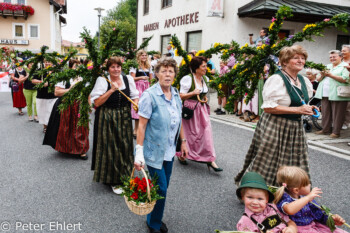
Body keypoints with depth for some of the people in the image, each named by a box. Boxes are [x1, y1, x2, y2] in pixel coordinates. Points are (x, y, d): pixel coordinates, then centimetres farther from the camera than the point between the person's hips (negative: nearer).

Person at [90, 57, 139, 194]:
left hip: (124, 118, 4)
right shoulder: (102, 80, -8)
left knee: (125, 146, 11)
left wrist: (136, 104, -14)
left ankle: (124, 176, 32)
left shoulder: (128, 79, 3)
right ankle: (113, 181, 19)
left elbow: (135, 96, 8)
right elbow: (97, 103, -14)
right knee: (110, 148, 3)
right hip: (107, 119, -4)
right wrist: (111, 90, -21)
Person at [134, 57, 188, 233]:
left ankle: (156, 218, 36)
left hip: (169, 151, 6)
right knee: (160, 189, 0)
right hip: (154, 151, -6)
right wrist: (139, 152, -19)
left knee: (164, 186, 15)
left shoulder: (176, 95, 4)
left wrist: (183, 141, 16)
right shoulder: (149, 95, -16)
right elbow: (142, 125, -17)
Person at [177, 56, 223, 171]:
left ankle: (210, 160, 4)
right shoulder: (188, 79, -14)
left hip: (202, 108, 6)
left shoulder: (205, 79, 8)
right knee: (190, 133, 5)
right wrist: (193, 93, -25)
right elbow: (181, 96, -15)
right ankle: (181, 155, 28)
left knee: (207, 132, -1)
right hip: (190, 109, -6)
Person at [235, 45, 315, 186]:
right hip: (275, 127, -8)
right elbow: (268, 107, -22)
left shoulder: (305, 81, 11)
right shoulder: (277, 79, -15)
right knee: (267, 164, 1)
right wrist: (297, 110, -22)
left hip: (295, 129, 8)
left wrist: (308, 109, 2)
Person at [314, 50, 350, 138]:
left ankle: (336, 132, 4)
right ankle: (325, 129, 19)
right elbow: (319, 79, 19)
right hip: (325, 94, 6)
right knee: (325, 113, 9)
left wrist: (331, 75, -15)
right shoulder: (327, 66, 21)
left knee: (337, 114, -3)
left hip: (337, 94, -6)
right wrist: (323, 75, -3)